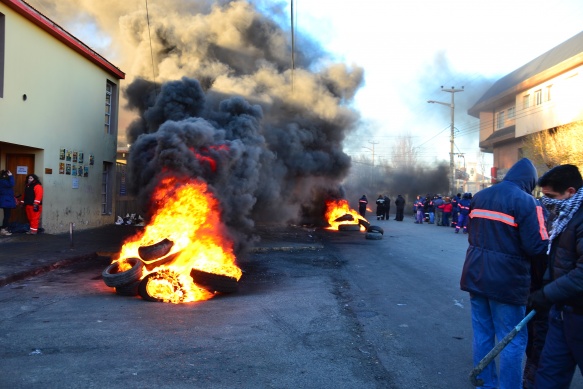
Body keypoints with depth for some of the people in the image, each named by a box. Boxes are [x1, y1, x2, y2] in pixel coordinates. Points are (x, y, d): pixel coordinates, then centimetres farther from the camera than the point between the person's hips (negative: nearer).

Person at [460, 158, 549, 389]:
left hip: (477, 276, 6)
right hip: (507, 281, -6)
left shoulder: (480, 197, 9)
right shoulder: (527, 202, -12)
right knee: (513, 341, 4)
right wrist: (548, 240, 3)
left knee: (482, 334, 14)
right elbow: (537, 247, -17)